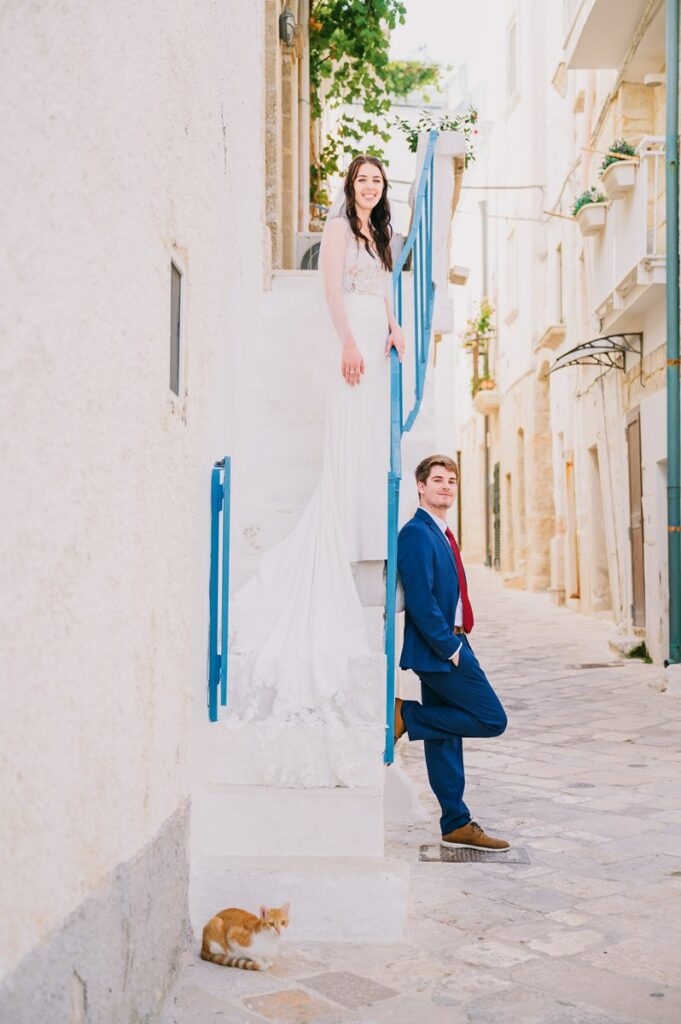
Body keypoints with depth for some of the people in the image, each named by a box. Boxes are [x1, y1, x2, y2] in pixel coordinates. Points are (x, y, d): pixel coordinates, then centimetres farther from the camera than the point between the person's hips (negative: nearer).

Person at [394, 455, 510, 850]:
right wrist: (450, 647, -19)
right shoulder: (416, 534, -14)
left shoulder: (441, 534, 18)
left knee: (445, 736, 12)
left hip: (448, 647, 10)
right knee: (492, 719, -8)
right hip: (437, 649, -10)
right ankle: (406, 715, -2)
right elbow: (420, 600, -21)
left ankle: (457, 825, 19)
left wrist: (455, 643, 13)